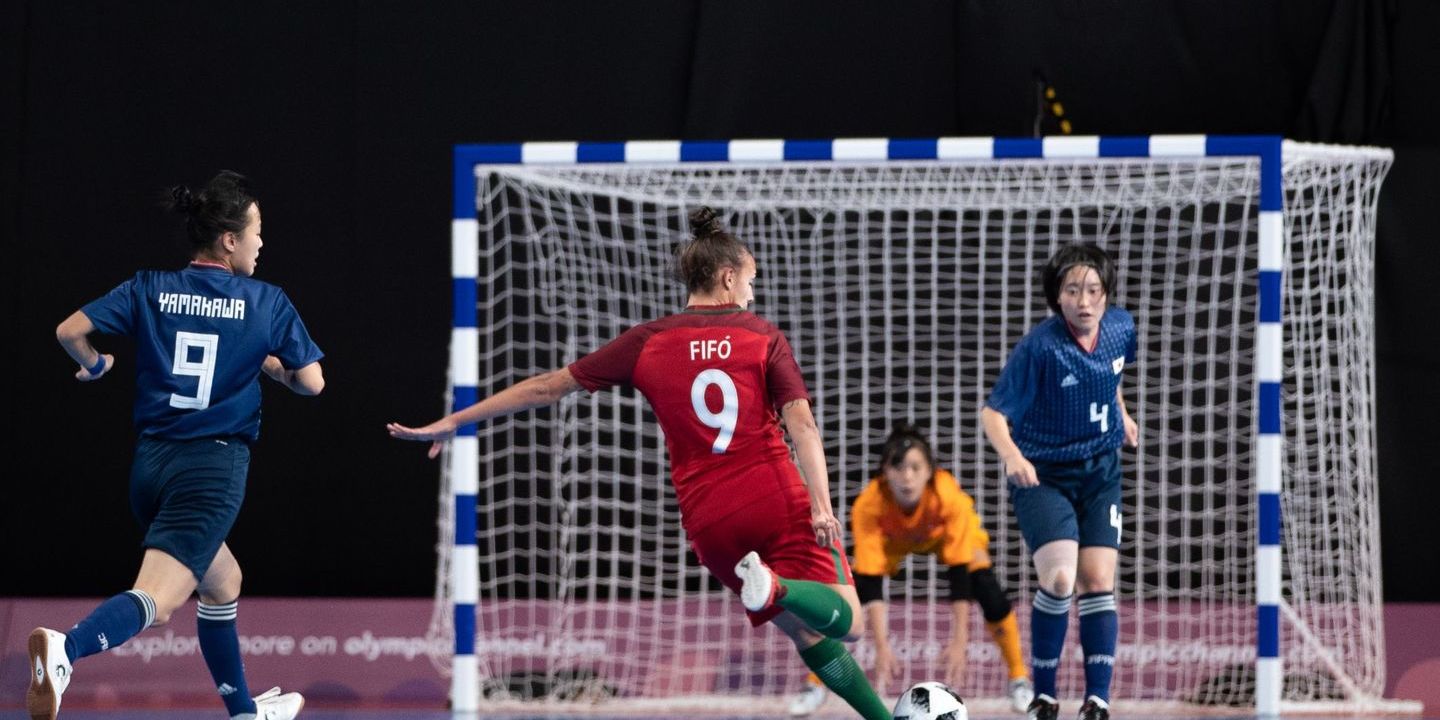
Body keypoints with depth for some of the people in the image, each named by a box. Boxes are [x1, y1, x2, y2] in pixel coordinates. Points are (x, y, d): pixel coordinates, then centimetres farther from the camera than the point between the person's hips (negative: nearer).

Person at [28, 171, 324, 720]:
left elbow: (69, 331, -3)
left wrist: (95, 365, 18)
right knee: (156, 600, -18)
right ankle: (67, 647, -46)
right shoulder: (268, 303, -1)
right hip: (215, 464, -6)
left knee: (222, 582, 27)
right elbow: (312, 382, 2)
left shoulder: (150, 290, 5)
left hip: (151, 464, 6)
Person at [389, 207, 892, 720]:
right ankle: (777, 588, -37)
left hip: (708, 522, 3)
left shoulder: (648, 341, 6)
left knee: (808, 633, 14)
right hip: (777, 502, -3)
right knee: (847, 623, -7)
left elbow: (548, 387, 7)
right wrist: (821, 505, -16)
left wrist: (453, 422, 13)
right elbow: (800, 421, -10)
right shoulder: (763, 336, 3)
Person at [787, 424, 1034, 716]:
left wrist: (959, 642, -40)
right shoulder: (868, 505, -40)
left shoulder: (950, 497, -42)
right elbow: (870, 579, -38)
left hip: (947, 535, -1)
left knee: (989, 594, -20)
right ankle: (814, 686, -2)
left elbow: (958, 572, -37)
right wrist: (882, 646, -44)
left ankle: (1019, 679, 0)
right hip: (891, 540, 1)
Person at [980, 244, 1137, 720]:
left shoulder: (1121, 328, -5)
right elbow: (993, 411, -23)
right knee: (1059, 577, -20)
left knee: (1098, 580, -3)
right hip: (1042, 475, -5)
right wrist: (1011, 455, -40)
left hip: (1100, 471, 5)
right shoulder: (1039, 347, -22)